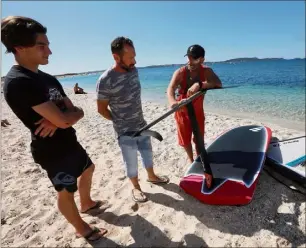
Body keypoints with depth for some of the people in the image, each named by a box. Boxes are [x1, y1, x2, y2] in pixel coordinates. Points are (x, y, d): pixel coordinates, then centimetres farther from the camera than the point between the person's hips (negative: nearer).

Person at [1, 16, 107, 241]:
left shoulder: (47, 78, 5)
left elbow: (75, 111, 4)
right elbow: (63, 120, -29)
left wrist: (58, 119, -17)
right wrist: (68, 115, -7)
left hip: (69, 142, 9)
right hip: (52, 149, -9)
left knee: (88, 168, 27)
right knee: (66, 191, 11)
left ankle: (86, 203, 52)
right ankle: (82, 229, 36)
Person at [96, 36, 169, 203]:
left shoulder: (134, 71, -3)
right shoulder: (106, 80, -23)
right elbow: (102, 109, -13)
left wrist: (137, 118, 13)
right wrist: (120, 121, -1)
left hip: (142, 125, 6)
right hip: (125, 132, -6)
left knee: (147, 153, 22)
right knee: (131, 162, 10)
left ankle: (151, 176, 47)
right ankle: (136, 187, 35)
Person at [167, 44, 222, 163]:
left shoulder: (206, 71, -15)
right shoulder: (180, 72, -20)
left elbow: (218, 84, -33)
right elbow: (170, 89, -37)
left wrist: (199, 85, -49)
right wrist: (173, 102, -59)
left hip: (198, 111, 1)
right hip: (182, 111, 0)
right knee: (185, 140, 12)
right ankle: (192, 162, 37)